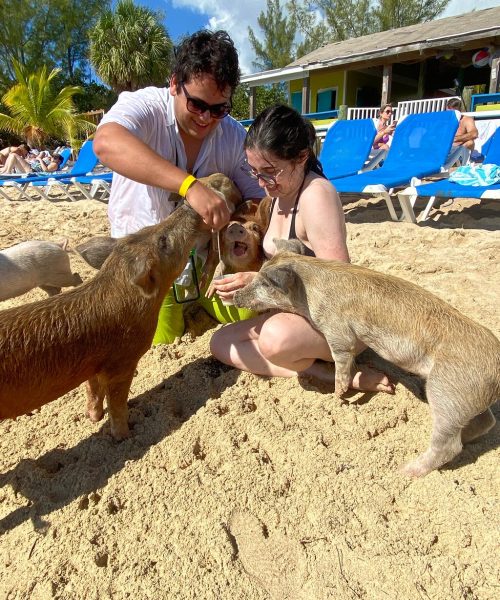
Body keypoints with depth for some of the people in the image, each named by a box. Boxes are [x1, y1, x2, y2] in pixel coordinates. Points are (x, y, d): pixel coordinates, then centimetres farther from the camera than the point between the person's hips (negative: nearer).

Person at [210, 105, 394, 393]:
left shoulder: (315, 195, -22)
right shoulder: (279, 192, 4)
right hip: (300, 313, 9)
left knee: (277, 337, -40)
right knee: (220, 342, 0)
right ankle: (326, 372, -10)